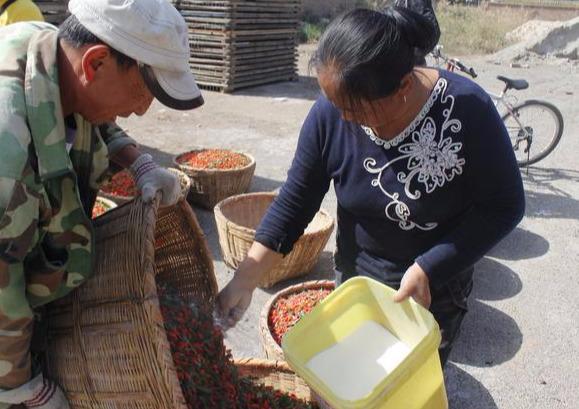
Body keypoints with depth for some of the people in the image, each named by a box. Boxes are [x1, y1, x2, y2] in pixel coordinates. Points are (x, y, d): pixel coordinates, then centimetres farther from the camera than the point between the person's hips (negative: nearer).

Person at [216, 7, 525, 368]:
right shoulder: (330, 113, -21)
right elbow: (296, 200, -12)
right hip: (357, 275, 2)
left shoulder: (467, 109, -27)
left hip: (437, 282, -2)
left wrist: (428, 271, -27)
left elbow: (504, 206, -18)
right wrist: (245, 281, -15)